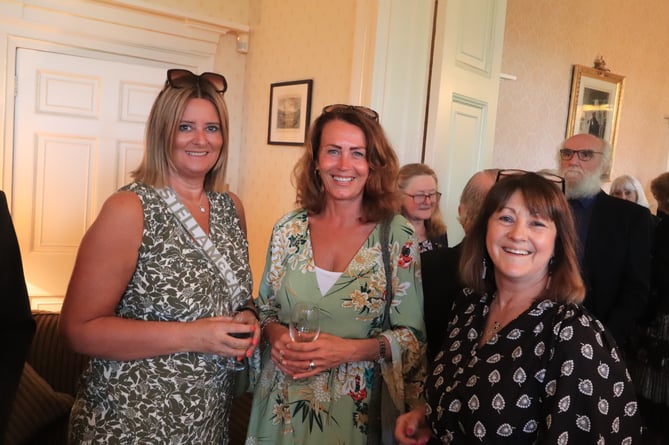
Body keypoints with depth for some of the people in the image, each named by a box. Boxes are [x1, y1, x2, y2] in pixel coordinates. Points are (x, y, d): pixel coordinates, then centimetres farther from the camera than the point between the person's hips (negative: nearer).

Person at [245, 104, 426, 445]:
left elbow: (412, 337, -8)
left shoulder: (398, 236, -12)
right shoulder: (289, 229, -4)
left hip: (353, 411, -2)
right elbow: (265, 308, 6)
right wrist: (276, 336, -14)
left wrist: (351, 350, -22)